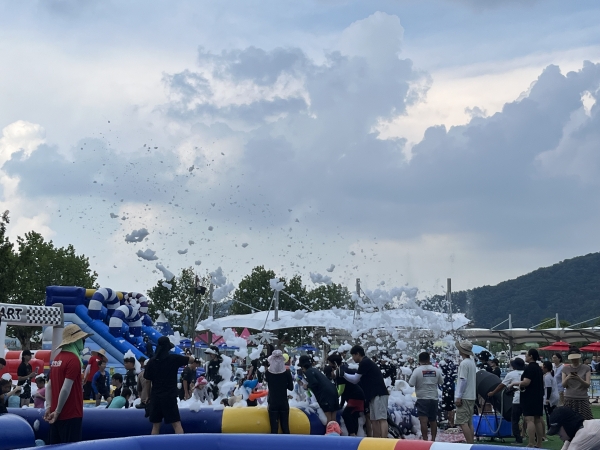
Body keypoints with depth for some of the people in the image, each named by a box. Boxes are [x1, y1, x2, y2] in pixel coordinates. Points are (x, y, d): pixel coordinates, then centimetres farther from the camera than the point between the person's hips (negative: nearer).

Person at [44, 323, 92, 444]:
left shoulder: (57, 359, 11)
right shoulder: (73, 360, -15)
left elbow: (49, 386, 12)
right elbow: (66, 389, -20)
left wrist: (49, 407, 9)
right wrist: (57, 411, -13)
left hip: (58, 415, 8)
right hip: (70, 415, -8)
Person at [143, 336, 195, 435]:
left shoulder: (151, 361, 3)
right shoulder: (174, 358, -5)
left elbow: (147, 380, 8)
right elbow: (192, 359, 9)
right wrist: (187, 357, 28)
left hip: (155, 397, 3)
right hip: (169, 397, -3)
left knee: (156, 426, 10)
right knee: (176, 424, -4)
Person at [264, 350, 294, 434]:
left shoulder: (268, 372, -8)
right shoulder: (287, 372, -10)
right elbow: (291, 387, -1)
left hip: (273, 403, 0)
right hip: (284, 403, 0)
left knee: (274, 428, -1)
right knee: (285, 427, 7)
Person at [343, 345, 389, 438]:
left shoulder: (364, 362, -6)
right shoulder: (366, 362, 24)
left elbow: (355, 379, -1)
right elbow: (358, 379, 26)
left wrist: (343, 374, 10)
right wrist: (344, 374, 24)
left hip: (378, 394, -10)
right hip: (375, 395, 10)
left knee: (381, 419, -16)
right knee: (374, 420, 9)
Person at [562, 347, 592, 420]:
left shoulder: (586, 368, 4)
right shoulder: (565, 369, 8)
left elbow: (588, 384, -3)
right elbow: (563, 385, 4)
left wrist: (579, 379, -23)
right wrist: (567, 378, -17)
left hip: (582, 399, -1)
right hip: (569, 399, 1)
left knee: (586, 420, -11)